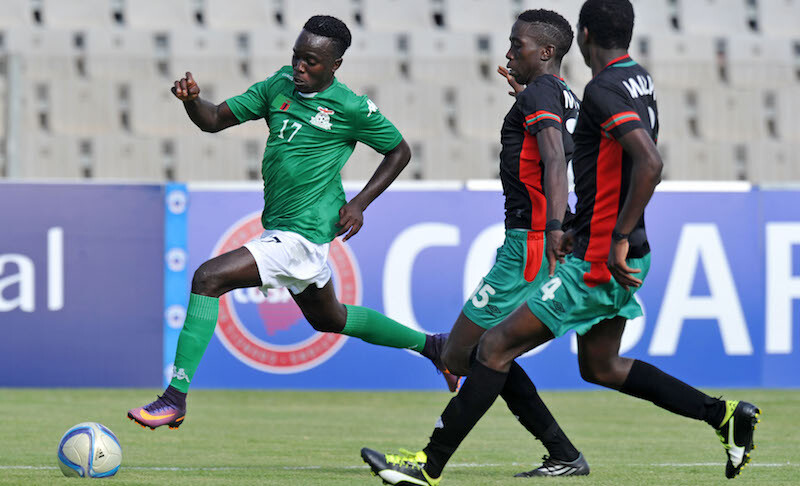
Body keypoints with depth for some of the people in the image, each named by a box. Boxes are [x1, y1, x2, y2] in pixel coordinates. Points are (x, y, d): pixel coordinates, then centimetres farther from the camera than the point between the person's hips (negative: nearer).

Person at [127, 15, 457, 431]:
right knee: (328, 320, 28)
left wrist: (360, 203, -6)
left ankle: (175, 399, -20)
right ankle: (430, 346, 47)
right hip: (279, 228, 9)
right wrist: (191, 100, -18)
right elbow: (215, 120, 4)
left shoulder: (351, 108, -11)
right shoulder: (279, 86, 5)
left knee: (208, 278, -21)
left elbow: (400, 151, 3)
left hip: (302, 235, -9)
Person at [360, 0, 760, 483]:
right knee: (599, 366, 23)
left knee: (497, 346, -5)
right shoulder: (640, 80, 9)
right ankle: (725, 414, 19)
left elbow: (650, 164, -31)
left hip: (599, 264, -9)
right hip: (624, 258, 9)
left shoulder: (604, 91, -19)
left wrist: (619, 240, -29)